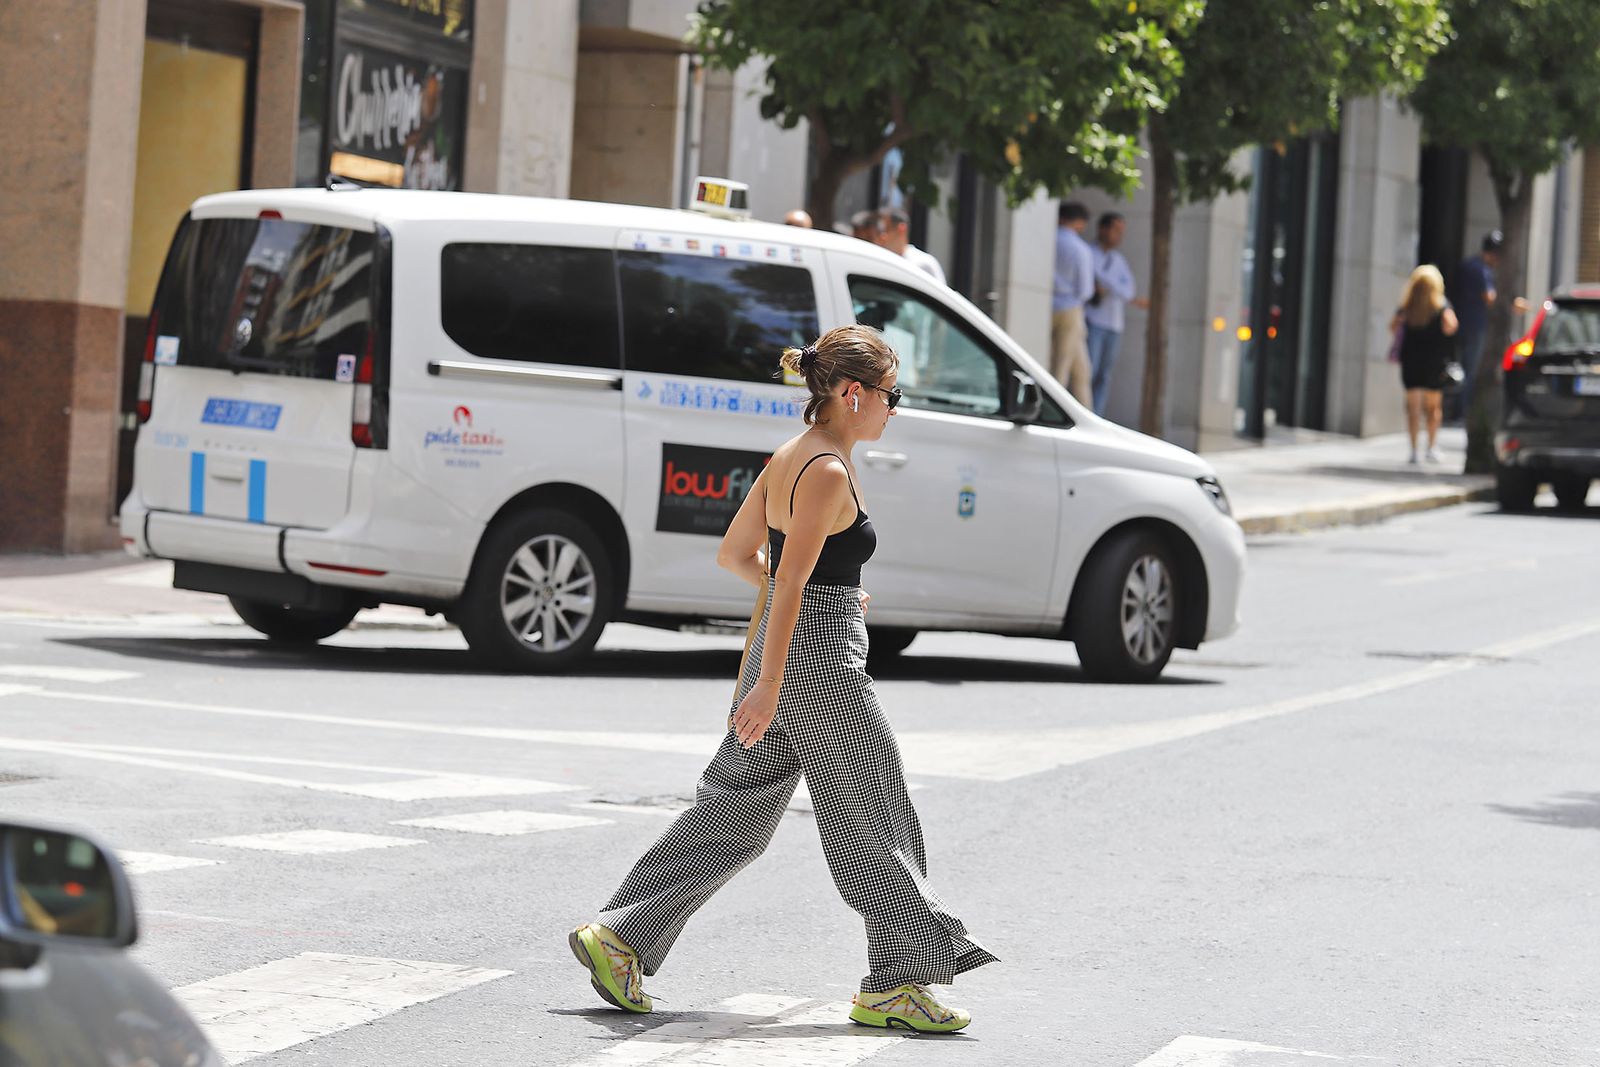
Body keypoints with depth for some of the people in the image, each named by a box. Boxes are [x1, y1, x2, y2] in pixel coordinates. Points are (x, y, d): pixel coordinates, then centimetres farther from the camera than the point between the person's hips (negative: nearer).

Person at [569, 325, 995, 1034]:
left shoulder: (790, 457, 11)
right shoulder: (828, 472, -16)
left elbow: (735, 554, 19)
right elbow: (790, 584, -21)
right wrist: (769, 685, -23)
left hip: (783, 654, 9)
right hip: (821, 664, -9)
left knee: (733, 812, 12)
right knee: (874, 823, 1)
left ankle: (618, 935, 9)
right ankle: (896, 986, 8)